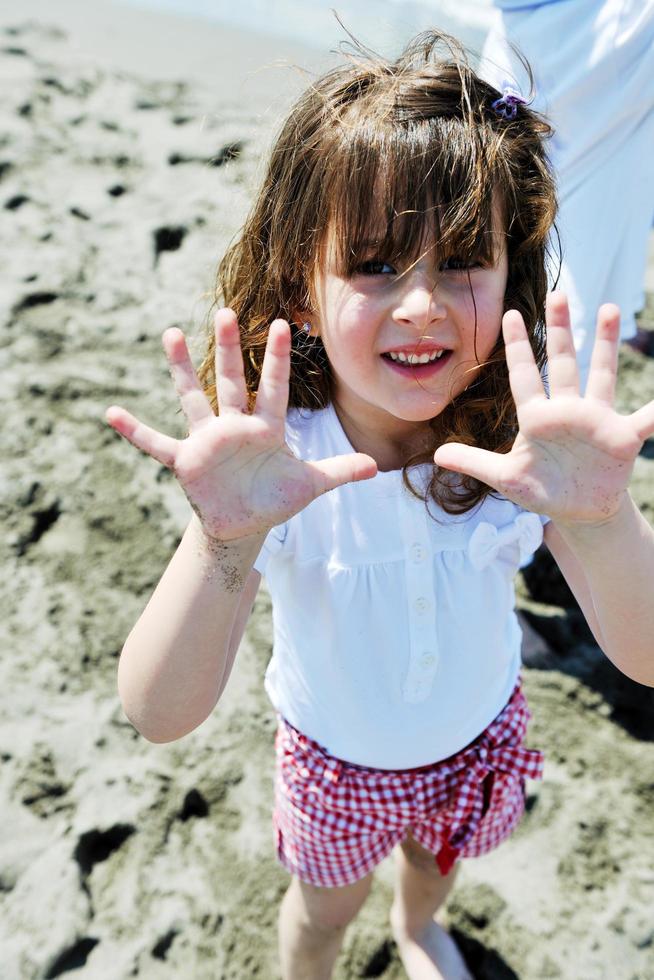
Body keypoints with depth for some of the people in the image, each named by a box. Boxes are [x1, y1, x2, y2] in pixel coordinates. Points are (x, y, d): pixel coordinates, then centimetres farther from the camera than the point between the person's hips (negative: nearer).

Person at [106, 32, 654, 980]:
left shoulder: (522, 440, -29)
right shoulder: (274, 461, -34)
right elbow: (161, 714, -38)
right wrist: (226, 538, -57)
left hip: (479, 733, 3)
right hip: (337, 758, -2)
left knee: (436, 858, 33)